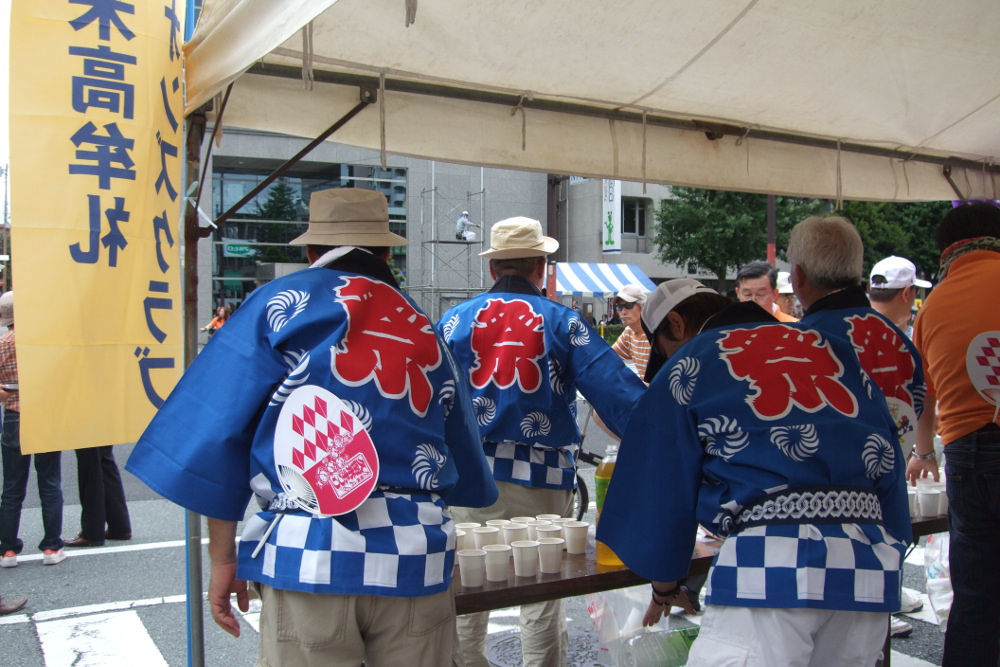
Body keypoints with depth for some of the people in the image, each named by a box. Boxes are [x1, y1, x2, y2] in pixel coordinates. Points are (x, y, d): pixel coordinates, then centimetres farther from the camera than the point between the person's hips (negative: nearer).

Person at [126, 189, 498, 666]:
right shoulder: (426, 332, 14)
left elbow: (217, 429, -3)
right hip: (415, 558, 3)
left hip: (308, 555, -3)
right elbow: (464, 467, 20)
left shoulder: (282, 303, 3)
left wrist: (223, 557, 4)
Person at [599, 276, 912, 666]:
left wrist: (664, 589, 23)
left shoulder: (687, 366, 9)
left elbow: (662, 491, 9)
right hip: (872, 560, 6)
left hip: (773, 560, -6)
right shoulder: (830, 345, 21)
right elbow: (891, 456, 17)